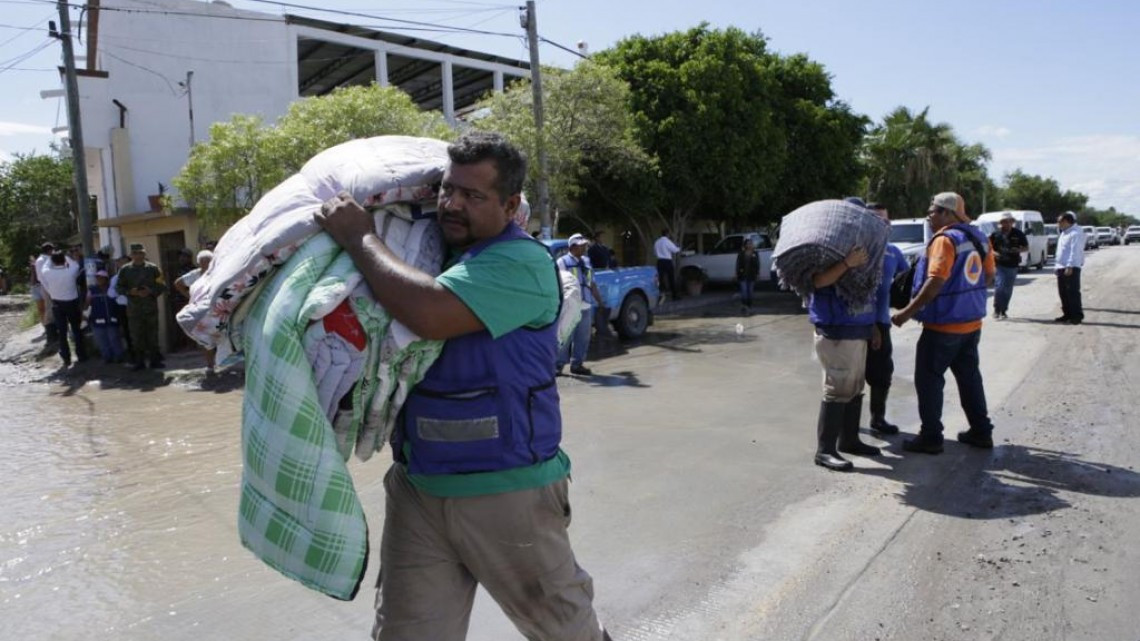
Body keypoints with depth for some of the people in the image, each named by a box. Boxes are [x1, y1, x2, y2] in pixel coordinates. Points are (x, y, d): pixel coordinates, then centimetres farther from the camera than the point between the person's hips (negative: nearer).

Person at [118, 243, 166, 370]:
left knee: (152, 334, 5)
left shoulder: (153, 268, 3)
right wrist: (130, 292, -13)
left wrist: (150, 291, -14)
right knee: (136, 336, 3)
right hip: (134, 308, 1)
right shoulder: (125, 269, 5)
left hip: (151, 307, 0)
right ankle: (139, 362, 13)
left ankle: (155, 360, 13)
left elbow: (162, 285, 3)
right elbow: (119, 287, 6)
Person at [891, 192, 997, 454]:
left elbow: (935, 282, -26)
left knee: (928, 379, 0)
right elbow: (988, 275, 16)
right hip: (972, 322, 9)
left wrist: (908, 312, -24)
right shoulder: (979, 238, 9)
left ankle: (930, 437, 3)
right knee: (969, 376, 18)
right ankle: (981, 431, 25)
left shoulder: (945, 240, -18)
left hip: (943, 324, -9)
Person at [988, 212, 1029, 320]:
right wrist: (994, 253, -15)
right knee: (999, 286, -15)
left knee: (1008, 290, 8)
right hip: (999, 265, -2)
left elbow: (1026, 248, 9)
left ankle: (1003, 311, 20)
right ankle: (996, 310, -4)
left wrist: (1019, 250, -13)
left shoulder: (1018, 234, 2)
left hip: (1012, 266, 2)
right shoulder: (996, 234, -1)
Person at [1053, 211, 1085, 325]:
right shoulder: (1064, 232, 17)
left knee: (1073, 292, -6)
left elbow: (1075, 251, -21)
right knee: (1063, 292, 12)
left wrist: (1070, 266, -25)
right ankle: (1067, 314, 19)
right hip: (1061, 267, 10)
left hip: (1071, 268, -10)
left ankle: (1077, 315, -2)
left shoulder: (1076, 233, -13)